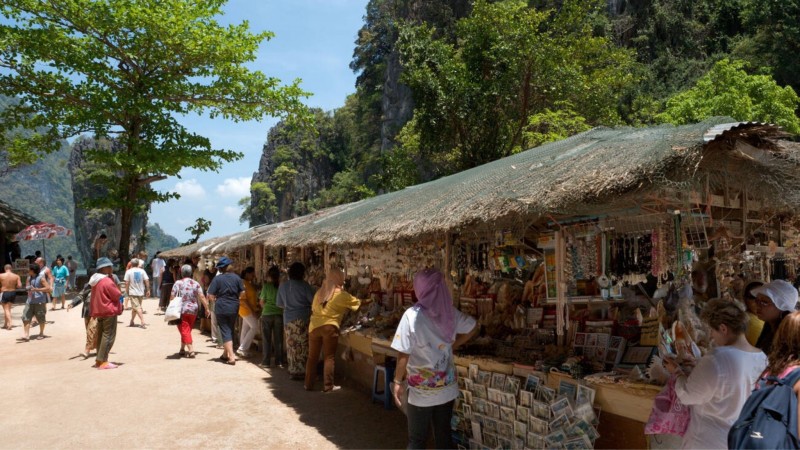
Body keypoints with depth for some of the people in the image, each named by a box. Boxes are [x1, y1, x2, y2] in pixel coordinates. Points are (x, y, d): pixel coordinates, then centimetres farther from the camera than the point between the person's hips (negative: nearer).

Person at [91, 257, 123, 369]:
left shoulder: (96, 281, 11)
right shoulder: (108, 282, -18)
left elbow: (94, 297, 16)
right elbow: (118, 295, -15)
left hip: (99, 312, 10)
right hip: (109, 312, -10)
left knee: (101, 336, 16)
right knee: (108, 336, -6)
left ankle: (99, 360, 23)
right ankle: (103, 361, -7)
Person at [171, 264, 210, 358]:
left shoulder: (178, 283, -7)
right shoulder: (196, 284, 1)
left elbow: (172, 297, -8)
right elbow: (202, 297, -4)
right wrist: (207, 308, 0)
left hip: (181, 310, -4)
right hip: (193, 310, 4)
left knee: (184, 330, -1)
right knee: (187, 330, 19)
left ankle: (191, 350, -11)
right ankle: (182, 349, 29)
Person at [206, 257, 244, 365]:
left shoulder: (217, 278, -8)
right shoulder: (236, 277, 0)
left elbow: (211, 295, -11)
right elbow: (242, 293, -1)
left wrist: (216, 300, 9)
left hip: (221, 308, -3)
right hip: (234, 308, 3)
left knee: (225, 332, 0)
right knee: (230, 331, 19)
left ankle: (231, 357, -10)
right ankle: (225, 354, 30)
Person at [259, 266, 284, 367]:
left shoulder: (266, 286, -6)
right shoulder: (281, 286, -2)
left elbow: (262, 301, -1)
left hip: (267, 314, -2)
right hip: (279, 314, 2)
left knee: (266, 339, 9)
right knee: (278, 339, 10)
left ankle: (266, 361, 11)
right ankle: (279, 361, 12)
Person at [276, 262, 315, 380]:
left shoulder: (283, 286, 6)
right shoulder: (304, 285, -11)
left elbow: (279, 303, 15)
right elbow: (314, 300, -10)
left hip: (288, 320, 5)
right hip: (303, 319, -5)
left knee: (291, 346, 10)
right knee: (303, 346, 3)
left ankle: (293, 371, 17)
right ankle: (302, 372, 5)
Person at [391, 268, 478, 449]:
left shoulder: (412, 315, -20)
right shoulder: (450, 312, -4)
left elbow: (404, 355, -18)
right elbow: (473, 327, 13)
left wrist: (398, 382, -5)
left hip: (421, 390, -4)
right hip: (447, 387, 4)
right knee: (444, 435, 17)